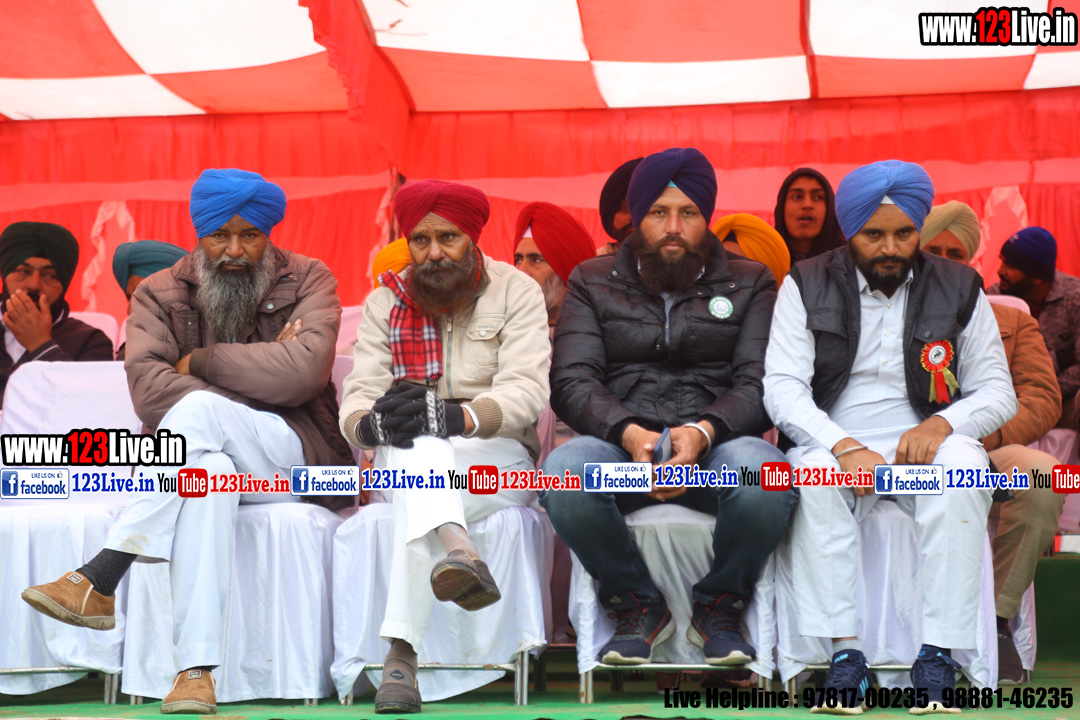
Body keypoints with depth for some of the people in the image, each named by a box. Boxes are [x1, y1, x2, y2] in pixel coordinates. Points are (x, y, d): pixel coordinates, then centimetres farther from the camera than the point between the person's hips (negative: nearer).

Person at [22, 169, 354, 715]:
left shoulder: (308, 281, 4)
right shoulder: (160, 294, 10)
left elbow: (301, 372, -15)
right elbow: (146, 386, -9)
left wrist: (197, 362, -8)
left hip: (295, 455, -1)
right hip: (190, 458, 2)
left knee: (198, 411, -33)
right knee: (208, 470, -38)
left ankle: (99, 580, -33)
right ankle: (196, 671, -44)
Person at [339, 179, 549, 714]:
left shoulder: (516, 293, 3)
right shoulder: (385, 304, 12)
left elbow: (526, 393, -13)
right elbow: (356, 398, -1)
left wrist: (456, 417, -33)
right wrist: (373, 422, -28)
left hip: (499, 459, -1)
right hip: (402, 465, 2)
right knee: (413, 435, -37)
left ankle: (401, 652, -51)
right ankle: (455, 550, -67)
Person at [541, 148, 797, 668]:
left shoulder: (750, 284, 14)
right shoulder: (593, 283, 15)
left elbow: (760, 383, 0)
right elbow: (572, 381, 2)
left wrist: (703, 431, -21)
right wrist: (630, 434, -18)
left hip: (716, 448, 0)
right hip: (620, 446, 1)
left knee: (761, 471, -35)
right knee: (563, 471, -33)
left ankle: (719, 606, -4)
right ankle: (637, 606, -5)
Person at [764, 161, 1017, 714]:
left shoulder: (959, 289, 8)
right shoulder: (807, 286, 4)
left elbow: (998, 392, 7)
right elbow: (782, 387, -5)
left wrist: (941, 424, -15)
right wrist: (844, 447, -22)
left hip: (926, 443, 1)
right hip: (835, 444, -1)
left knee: (962, 466, -33)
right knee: (816, 473, -35)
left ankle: (938, 653, -30)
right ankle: (845, 648, -31)